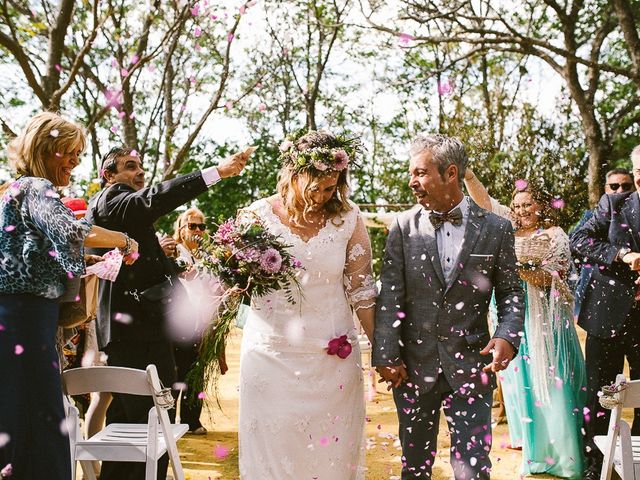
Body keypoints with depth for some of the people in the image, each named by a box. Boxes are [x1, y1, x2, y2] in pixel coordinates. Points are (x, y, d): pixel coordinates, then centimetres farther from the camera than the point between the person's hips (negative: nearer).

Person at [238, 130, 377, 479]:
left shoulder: (347, 218, -2)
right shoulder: (259, 214, -3)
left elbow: (360, 289, 2)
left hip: (332, 355, 0)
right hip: (270, 354, 0)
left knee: (331, 449, 8)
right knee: (271, 448, 7)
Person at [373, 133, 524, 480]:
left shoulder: (495, 229, -1)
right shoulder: (404, 226, 0)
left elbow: (510, 292, 6)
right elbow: (390, 295, -3)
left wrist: (508, 336, -12)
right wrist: (386, 356, -8)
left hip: (471, 365, -1)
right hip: (413, 366, 1)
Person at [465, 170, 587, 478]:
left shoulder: (555, 236, -3)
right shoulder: (512, 228, 10)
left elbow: (552, 279, -9)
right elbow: (484, 200, 3)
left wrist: (521, 267, -22)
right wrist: (466, 173, -10)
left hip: (544, 317, -5)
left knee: (547, 379, -3)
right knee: (519, 375, 12)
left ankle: (557, 448, 6)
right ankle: (527, 435, 25)